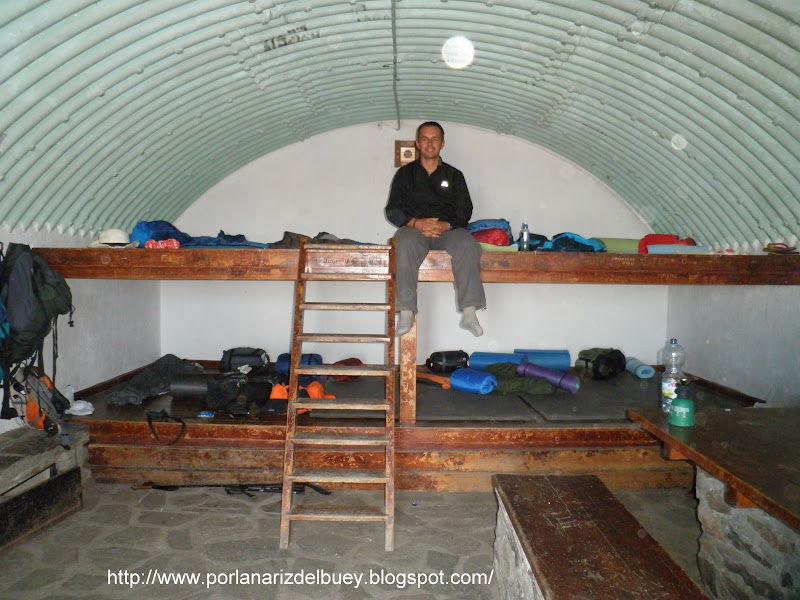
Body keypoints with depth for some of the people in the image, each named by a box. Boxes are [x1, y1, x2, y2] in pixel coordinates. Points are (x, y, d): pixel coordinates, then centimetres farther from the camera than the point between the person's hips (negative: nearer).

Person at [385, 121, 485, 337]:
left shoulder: (454, 175, 20)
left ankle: (469, 312, -35)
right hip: (414, 228, -1)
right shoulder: (405, 173, 17)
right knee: (406, 244, -38)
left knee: (468, 244, -33)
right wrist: (416, 223, -12)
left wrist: (446, 225, -13)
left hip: (448, 229, 1)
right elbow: (392, 211, 8)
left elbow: (465, 211, 9)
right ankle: (406, 312, -40)